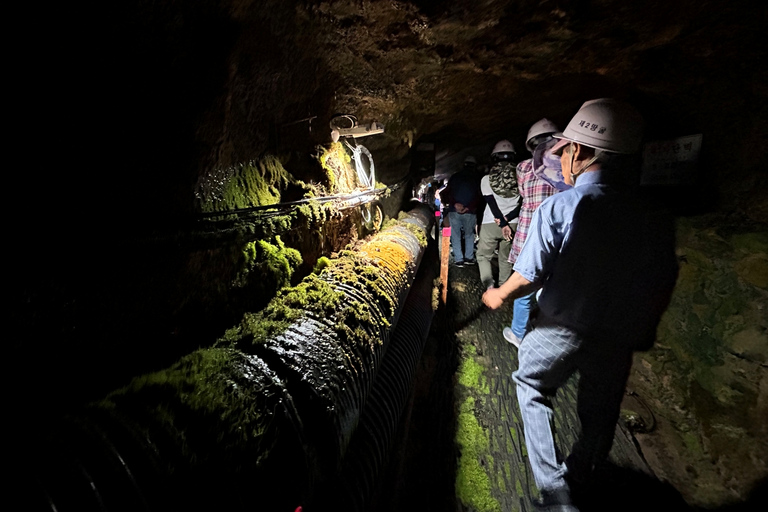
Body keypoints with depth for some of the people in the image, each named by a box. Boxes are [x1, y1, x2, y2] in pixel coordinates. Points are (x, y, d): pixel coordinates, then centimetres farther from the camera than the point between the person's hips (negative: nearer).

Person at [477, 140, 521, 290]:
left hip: (490, 225, -2)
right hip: (512, 224, 2)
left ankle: (489, 286, -5)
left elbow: (492, 204, -10)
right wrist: (506, 219, -9)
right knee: (506, 259, 13)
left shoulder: (487, 179, -3)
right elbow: (522, 204, -6)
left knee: (483, 256, 11)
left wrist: (503, 224, -12)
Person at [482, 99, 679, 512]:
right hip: (619, 340, 4)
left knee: (532, 386, 22)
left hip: (561, 331, -4)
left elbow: (530, 276, -17)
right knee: (599, 416, 24)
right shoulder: (655, 220, -5)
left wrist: (499, 296, 3)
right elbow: (663, 287, 2)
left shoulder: (558, 207, -20)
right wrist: (641, 331, 19)